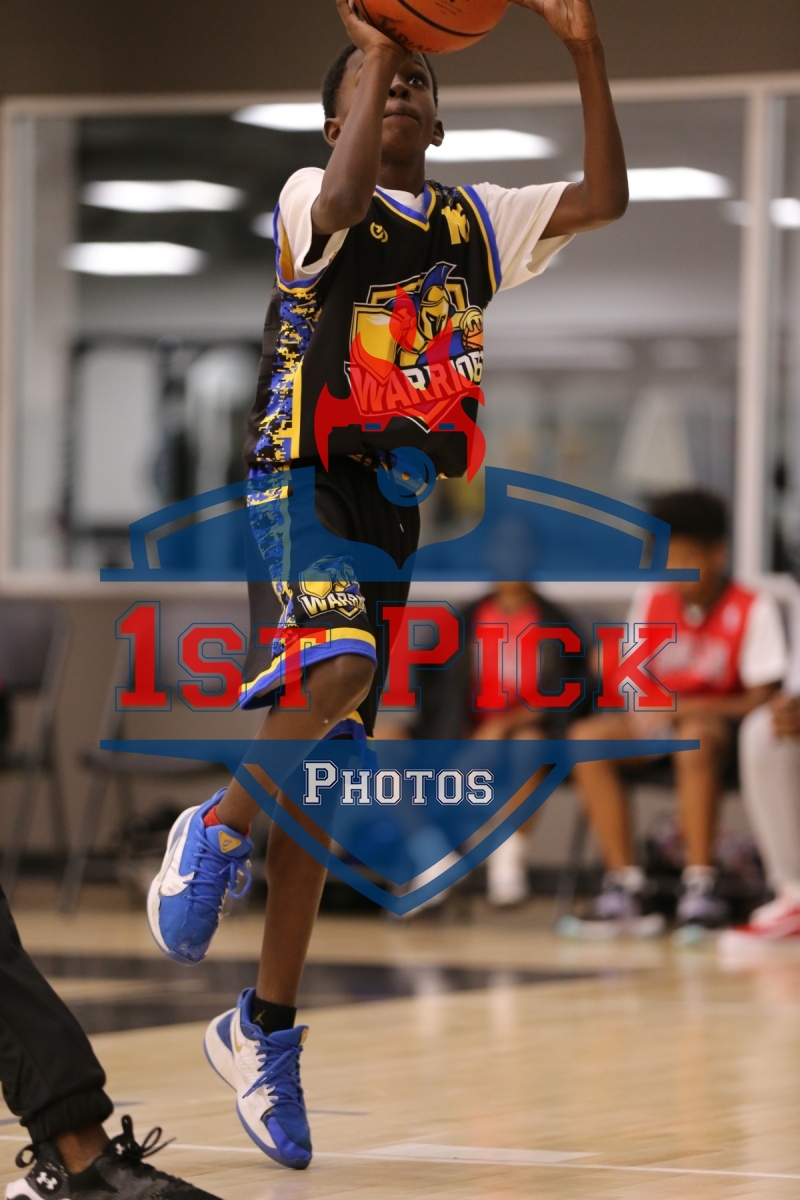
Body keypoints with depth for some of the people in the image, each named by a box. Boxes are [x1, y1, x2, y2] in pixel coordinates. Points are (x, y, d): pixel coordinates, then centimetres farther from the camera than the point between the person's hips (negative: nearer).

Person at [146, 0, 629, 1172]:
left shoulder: (477, 222, 15)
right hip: (301, 480, -5)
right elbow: (346, 197, -25)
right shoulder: (311, 201, 0)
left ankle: (264, 1029, 14)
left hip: (392, 505, 5)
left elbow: (605, 199, 2)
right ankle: (215, 833, -9)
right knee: (341, 662, -34)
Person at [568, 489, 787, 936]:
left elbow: (760, 700, -14)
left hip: (719, 717, -5)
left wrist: (682, 708, -22)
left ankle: (701, 883, -36)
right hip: (661, 720, 5)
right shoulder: (653, 600, 4)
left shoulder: (753, 610, -11)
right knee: (587, 737, -23)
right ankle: (625, 885, -26)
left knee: (695, 736, -40)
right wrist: (644, 707, -13)